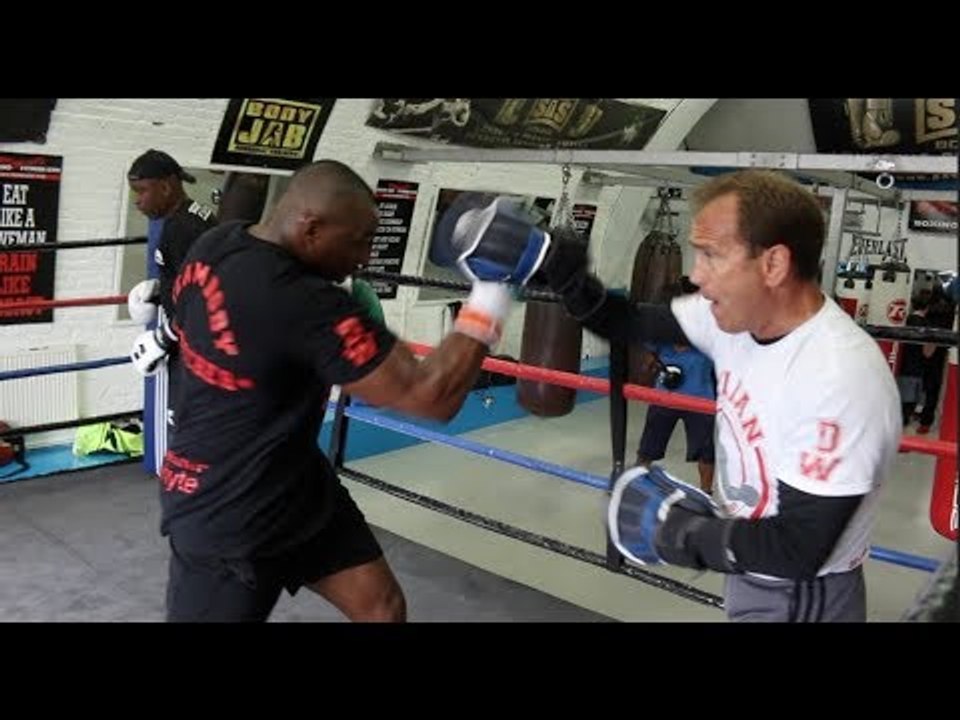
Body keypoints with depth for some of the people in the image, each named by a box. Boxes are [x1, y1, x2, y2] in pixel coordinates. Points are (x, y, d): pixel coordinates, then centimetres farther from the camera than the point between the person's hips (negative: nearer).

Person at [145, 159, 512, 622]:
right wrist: (489, 302, -21)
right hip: (227, 510, -9)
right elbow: (432, 397, -32)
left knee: (381, 604, 11)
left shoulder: (213, 247, -5)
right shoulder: (305, 305, -33)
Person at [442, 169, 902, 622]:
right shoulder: (739, 312, -10)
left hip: (800, 601, -7)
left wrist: (679, 532, -19)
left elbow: (798, 550, -28)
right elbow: (632, 325, 1)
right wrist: (554, 266, -10)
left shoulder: (840, 381, -32)